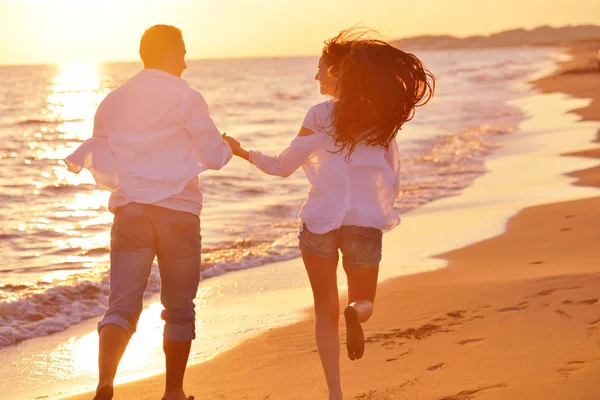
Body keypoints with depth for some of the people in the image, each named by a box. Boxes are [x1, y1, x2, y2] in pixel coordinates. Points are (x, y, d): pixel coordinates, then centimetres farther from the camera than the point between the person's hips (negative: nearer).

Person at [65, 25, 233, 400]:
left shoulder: (114, 100, 10)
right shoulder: (186, 98, -4)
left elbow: (100, 164, 16)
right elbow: (215, 156, -2)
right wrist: (227, 148, 21)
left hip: (129, 211, 3)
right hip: (178, 212, -3)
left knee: (122, 305, -2)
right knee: (179, 310, 11)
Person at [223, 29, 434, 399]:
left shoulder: (322, 115, -5)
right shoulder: (384, 119, 4)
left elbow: (282, 166, 0)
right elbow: (393, 184, 9)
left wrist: (245, 152, 16)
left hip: (321, 221, -2)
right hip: (366, 224, 2)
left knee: (326, 313, 12)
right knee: (365, 304, 19)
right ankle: (355, 312, -18)